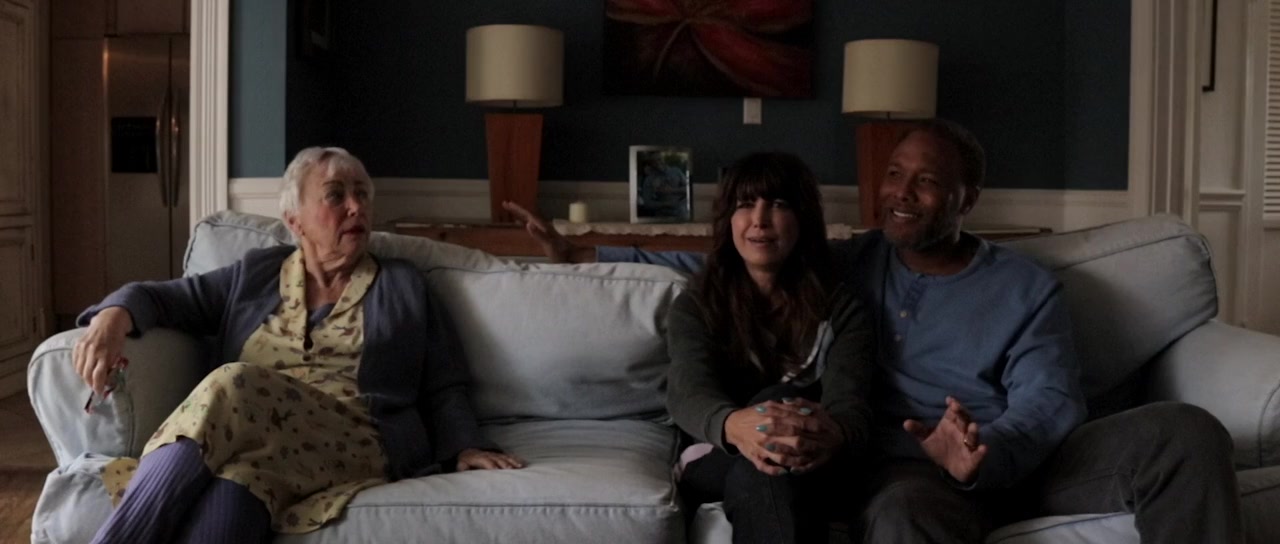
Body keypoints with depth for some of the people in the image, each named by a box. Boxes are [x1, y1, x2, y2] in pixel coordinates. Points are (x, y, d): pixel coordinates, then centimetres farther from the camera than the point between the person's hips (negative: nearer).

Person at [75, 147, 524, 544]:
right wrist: (114, 316, -7)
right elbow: (171, 297, 17)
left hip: (355, 442, -2)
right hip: (251, 433, 2)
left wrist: (464, 448, -4)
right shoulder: (254, 275, 24)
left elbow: (443, 389, 17)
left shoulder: (403, 287, 20)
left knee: (233, 386, -32)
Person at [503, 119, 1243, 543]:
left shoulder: (1027, 287, 11)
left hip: (1024, 459, 2)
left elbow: (1050, 404, -1)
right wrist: (587, 255, 12)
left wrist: (983, 454, -26)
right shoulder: (845, 267, 15)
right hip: (913, 469, -1)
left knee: (1184, 431, -23)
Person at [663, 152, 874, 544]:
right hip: (714, 468, 0)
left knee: (783, 398, -35)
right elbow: (688, 393, -16)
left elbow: (849, 406, -13)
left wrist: (833, 435, -43)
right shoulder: (694, 307, 4)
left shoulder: (840, 309, 4)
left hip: (807, 473, 1)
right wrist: (734, 425, -44)